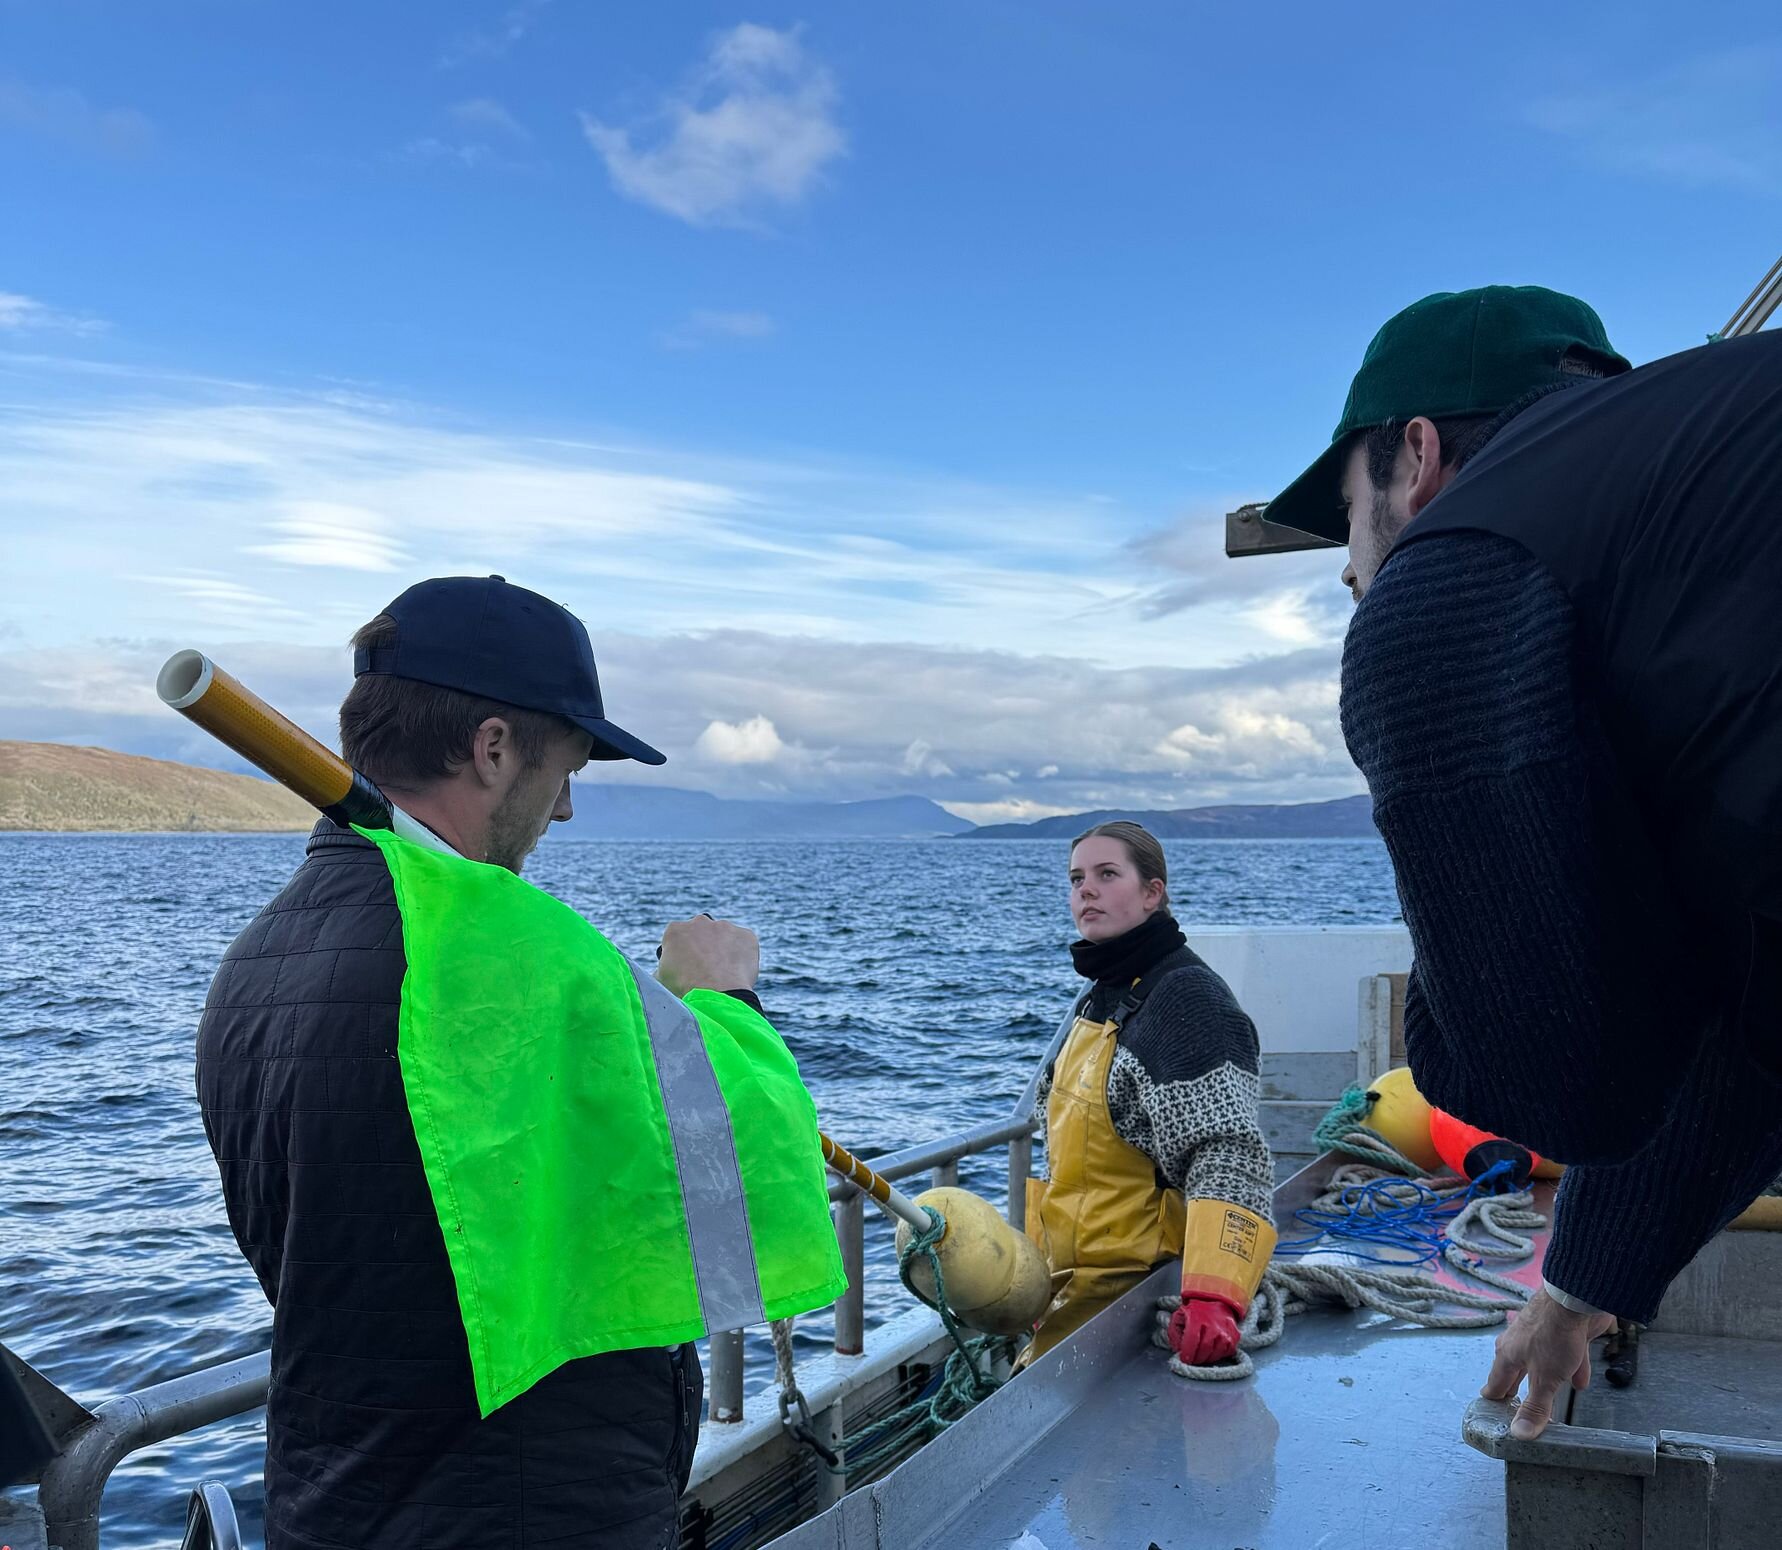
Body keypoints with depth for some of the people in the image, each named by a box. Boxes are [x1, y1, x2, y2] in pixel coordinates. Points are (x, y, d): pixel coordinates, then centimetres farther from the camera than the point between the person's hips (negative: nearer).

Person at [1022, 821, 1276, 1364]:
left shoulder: (1187, 999, -17)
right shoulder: (1099, 998, 12)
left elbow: (1228, 1160, -28)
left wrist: (1212, 1297, -40)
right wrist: (1041, 1272, 25)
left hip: (1140, 1289, -9)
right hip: (1075, 1279, 9)